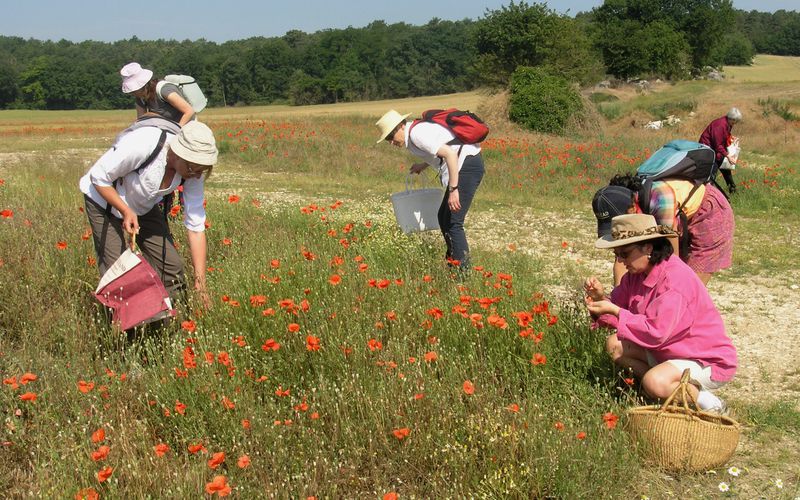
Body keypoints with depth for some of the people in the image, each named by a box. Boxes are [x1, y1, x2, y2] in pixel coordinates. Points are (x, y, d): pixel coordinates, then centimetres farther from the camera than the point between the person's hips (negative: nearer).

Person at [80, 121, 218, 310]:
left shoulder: (194, 172, -22)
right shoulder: (141, 144, -38)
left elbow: (196, 226, -18)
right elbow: (98, 177, -23)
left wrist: (200, 284, -21)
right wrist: (126, 211, -33)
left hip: (144, 206, 4)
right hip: (104, 200, -4)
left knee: (171, 265, -4)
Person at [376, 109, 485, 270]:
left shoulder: (417, 133, -17)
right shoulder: (413, 133, 13)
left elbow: (450, 154, -26)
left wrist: (453, 189, -26)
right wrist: (422, 165, 15)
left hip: (468, 165, -11)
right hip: (463, 166, 11)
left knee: (453, 222, -11)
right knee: (443, 217, 16)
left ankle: (462, 269, -8)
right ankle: (452, 261, 23)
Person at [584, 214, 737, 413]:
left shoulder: (675, 278, -27)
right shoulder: (637, 274, 1)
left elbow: (656, 333, -31)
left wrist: (614, 310, -26)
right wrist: (601, 297, -16)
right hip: (668, 350, 9)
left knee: (654, 382, -33)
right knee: (615, 345, -4)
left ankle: (709, 404, -6)